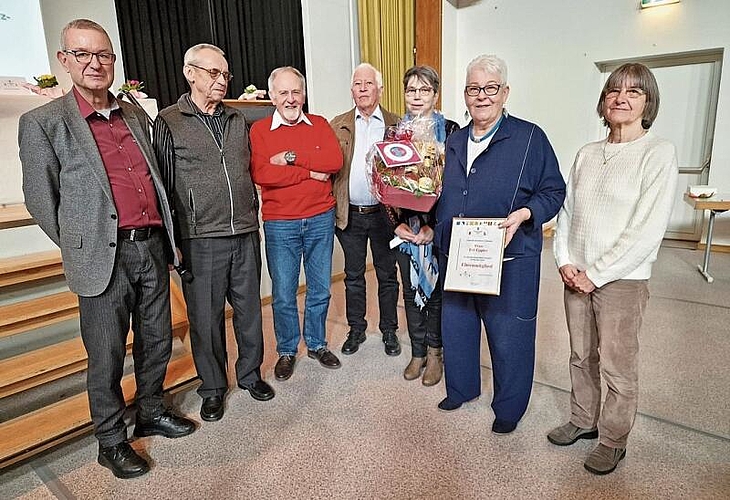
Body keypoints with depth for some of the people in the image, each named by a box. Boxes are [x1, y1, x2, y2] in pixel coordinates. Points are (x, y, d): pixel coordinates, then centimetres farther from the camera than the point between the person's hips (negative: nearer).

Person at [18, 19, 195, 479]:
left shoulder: (137, 115, 12)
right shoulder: (43, 123, -3)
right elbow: (41, 199, 0)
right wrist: (80, 249, 2)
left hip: (153, 248, 5)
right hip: (104, 259, -4)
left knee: (157, 341, 16)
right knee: (107, 358, 7)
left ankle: (152, 412, 38)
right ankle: (111, 441, 27)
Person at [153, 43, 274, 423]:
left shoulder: (237, 120, 13)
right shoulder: (169, 123, -1)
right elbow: (164, 185, -3)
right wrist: (172, 243, -5)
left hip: (246, 236, 4)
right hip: (201, 240, -4)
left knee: (249, 310, 12)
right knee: (206, 318, 6)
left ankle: (250, 374, 32)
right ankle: (213, 388, 26)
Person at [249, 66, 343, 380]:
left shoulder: (320, 125, 7)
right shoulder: (259, 130, 0)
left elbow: (335, 161, -10)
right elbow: (261, 174, -16)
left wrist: (291, 157, -16)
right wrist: (310, 172, -14)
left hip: (321, 219, 2)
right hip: (279, 224, -2)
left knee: (321, 288, 13)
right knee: (283, 293, 6)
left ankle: (317, 344, 32)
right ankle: (286, 351, 27)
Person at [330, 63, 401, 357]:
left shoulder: (395, 125, 2)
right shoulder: (337, 126, 6)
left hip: (383, 213, -1)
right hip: (349, 214, 1)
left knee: (387, 275, 10)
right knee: (353, 276, 13)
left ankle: (389, 331, 27)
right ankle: (356, 330, 28)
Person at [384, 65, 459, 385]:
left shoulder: (450, 131, -3)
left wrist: (435, 227, -16)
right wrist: (396, 224, -7)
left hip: (438, 226, -3)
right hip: (404, 225, 3)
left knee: (436, 290, 7)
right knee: (411, 290, 12)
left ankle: (434, 353, 27)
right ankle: (418, 352, 29)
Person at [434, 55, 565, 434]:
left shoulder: (529, 137, -5)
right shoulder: (454, 142, 12)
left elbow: (553, 191, -5)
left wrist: (522, 214, -21)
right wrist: (429, 229, 8)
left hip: (509, 263, -5)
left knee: (509, 337, 7)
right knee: (455, 329, 17)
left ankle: (509, 408, 30)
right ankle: (461, 388, 42)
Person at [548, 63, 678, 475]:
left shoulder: (659, 152, -9)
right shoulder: (587, 154, 8)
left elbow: (648, 229, -15)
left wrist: (596, 274, -14)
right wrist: (565, 262, -3)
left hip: (622, 280, -5)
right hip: (577, 275, 5)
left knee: (617, 367, 7)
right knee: (582, 357, 17)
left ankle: (614, 441, 27)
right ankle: (583, 421, 36)